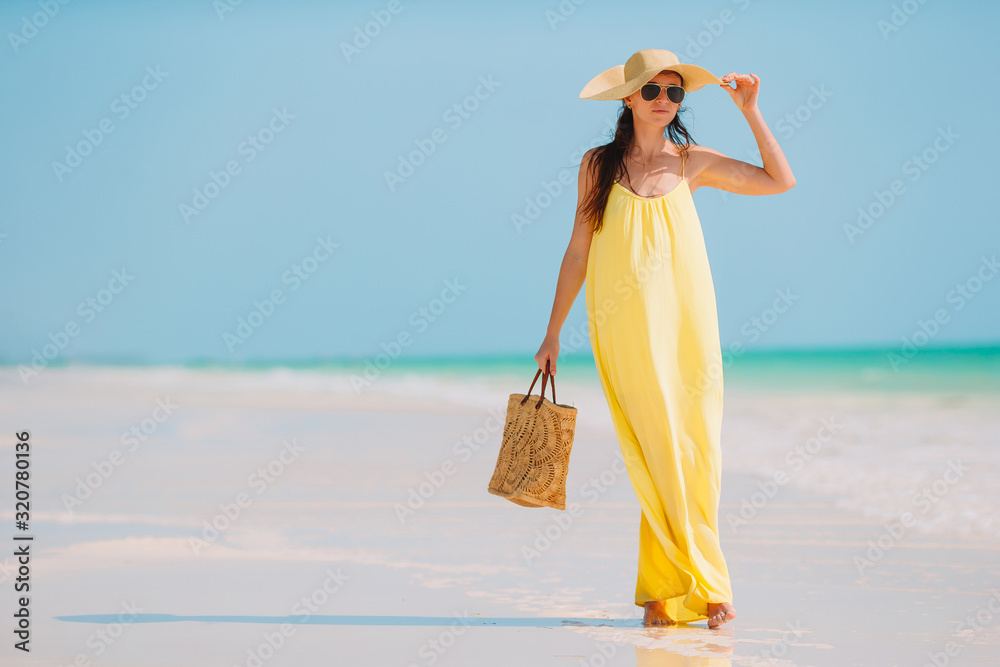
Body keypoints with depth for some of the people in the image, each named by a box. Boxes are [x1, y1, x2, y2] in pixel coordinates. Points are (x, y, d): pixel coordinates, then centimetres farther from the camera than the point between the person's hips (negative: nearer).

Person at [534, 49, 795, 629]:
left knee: (697, 451, -3)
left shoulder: (691, 162, 8)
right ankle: (707, 584, 2)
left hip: (686, 321, 2)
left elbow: (781, 181, 9)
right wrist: (553, 331, 9)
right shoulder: (600, 164, 5)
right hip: (624, 327, -2)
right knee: (660, 456, -6)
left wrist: (750, 112, 3)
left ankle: (664, 587, 6)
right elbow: (578, 251, 9)